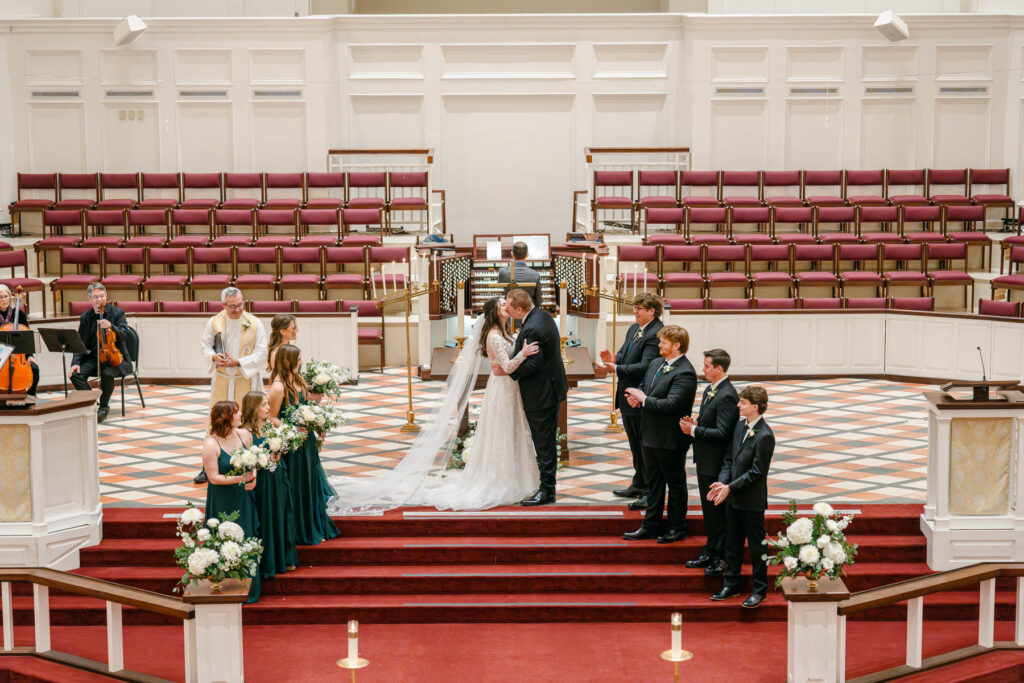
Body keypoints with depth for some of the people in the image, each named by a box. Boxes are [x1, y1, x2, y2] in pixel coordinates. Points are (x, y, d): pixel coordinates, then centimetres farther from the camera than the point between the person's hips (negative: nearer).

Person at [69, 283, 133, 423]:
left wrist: (111, 326, -31)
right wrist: (76, 363, -8)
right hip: (94, 358, 4)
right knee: (76, 374, -23)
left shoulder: (117, 313, 0)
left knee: (107, 373, -34)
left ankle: (104, 407, -11)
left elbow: (124, 335, -12)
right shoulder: (85, 317, 9)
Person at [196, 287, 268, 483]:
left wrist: (238, 362, -17)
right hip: (222, 379, 2)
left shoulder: (254, 324, -8)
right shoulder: (214, 322, -3)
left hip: (246, 380, -2)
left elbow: (261, 355, -8)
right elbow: (204, 344, 10)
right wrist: (213, 356, -11)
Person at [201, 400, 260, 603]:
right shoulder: (211, 444, -16)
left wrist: (253, 477, -8)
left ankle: (247, 590, 24)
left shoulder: (244, 435, 2)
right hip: (223, 503, -6)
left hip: (244, 498, 6)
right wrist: (239, 478, -25)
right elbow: (214, 477, -16)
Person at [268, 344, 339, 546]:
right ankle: (303, 533, 18)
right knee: (297, 489, 4)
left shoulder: (297, 380, 6)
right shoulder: (278, 387, -20)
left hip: (306, 440, 9)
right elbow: (272, 418, -17)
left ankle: (316, 529, 31)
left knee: (311, 483, 17)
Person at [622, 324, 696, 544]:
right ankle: (651, 525, 28)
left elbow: (671, 404, -29)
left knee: (675, 483, 7)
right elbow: (643, 386, 20)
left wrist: (644, 399, -20)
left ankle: (677, 528, 20)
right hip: (650, 434, 9)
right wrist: (636, 397, -3)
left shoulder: (684, 373, -20)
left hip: (670, 439, -9)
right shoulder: (656, 365, 8)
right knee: (653, 481, 17)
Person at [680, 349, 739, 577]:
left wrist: (694, 430, -18)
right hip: (705, 460, 10)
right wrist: (695, 423, 2)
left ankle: (721, 559, 11)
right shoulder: (710, 390, 10)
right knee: (708, 509, 18)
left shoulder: (726, 396, -21)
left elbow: (722, 432, -25)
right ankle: (710, 553, 30)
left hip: (716, 464, -10)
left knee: (717, 511, 0)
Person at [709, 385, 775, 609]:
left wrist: (730, 487, -19)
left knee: (756, 546, 5)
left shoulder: (764, 436, -19)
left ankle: (759, 590, 17)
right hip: (733, 498, 8)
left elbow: (756, 472, -19)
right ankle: (731, 584, 29)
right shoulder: (740, 425, 5)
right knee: (732, 543, 17)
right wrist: (722, 482, -4)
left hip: (752, 500, -8)